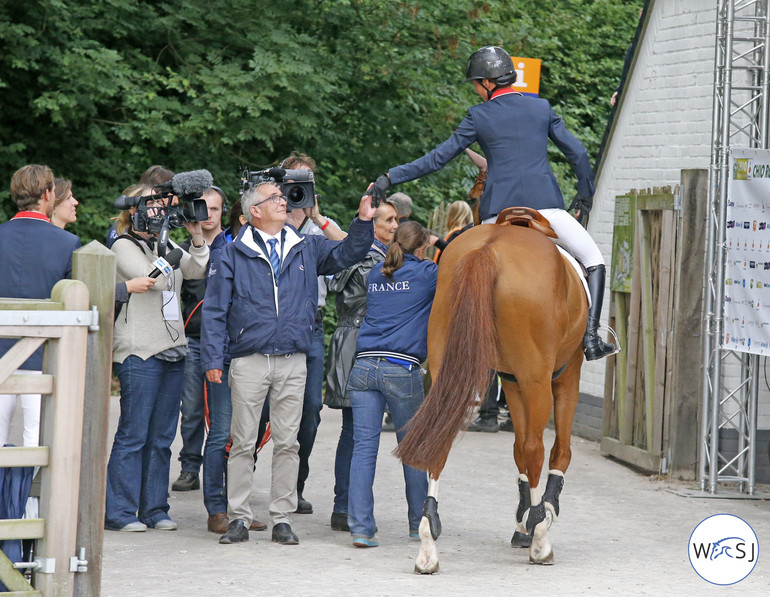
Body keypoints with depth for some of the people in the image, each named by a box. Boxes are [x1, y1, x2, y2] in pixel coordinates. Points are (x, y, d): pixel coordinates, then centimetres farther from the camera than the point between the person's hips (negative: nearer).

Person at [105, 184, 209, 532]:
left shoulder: (164, 246, 18)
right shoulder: (124, 247, -2)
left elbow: (197, 271, 5)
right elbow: (157, 279, -15)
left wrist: (197, 237, -7)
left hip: (173, 350, 7)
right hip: (139, 352, -7)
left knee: (162, 436, 8)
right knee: (133, 434, -7)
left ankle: (154, 509, 13)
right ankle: (119, 512, -3)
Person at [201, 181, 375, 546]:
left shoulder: (306, 249, 12)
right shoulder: (234, 255, 4)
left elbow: (345, 255, 9)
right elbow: (215, 310, 3)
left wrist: (363, 222, -7)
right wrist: (212, 359, -4)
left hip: (293, 362, 2)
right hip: (249, 361, -2)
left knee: (287, 443, 3)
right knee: (243, 443, 0)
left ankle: (282, 519, 9)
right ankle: (238, 519, 5)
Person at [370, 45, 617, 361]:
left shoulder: (479, 116, 4)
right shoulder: (541, 107, 9)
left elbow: (438, 158, 5)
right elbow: (578, 153, 10)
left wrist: (391, 177, 11)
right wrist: (585, 195, 25)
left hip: (499, 212, -1)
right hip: (545, 203, 1)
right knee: (594, 259, 13)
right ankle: (591, 336, -2)